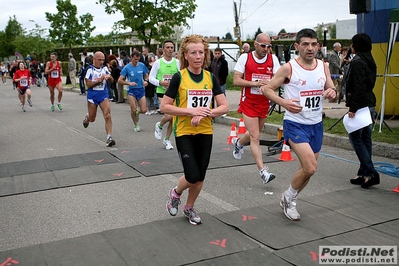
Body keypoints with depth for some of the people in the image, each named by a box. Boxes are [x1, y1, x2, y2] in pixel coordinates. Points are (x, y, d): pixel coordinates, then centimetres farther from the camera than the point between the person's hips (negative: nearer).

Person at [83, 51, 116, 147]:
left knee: (108, 116, -13)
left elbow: (112, 80, 11)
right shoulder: (90, 69, -8)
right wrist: (99, 80, -22)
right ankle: (87, 117, 49)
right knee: (92, 119, 12)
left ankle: (109, 137, -13)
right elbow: (88, 84, -11)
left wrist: (109, 76, -12)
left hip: (103, 94, 3)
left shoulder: (104, 68, 5)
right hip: (92, 95, -2)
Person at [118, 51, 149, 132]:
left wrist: (145, 81, -8)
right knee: (133, 109, -9)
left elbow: (146, 76, 14)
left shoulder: (142, 65, 1)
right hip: (131, 90, -2)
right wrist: (129, 83, -21)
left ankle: (137, 112, 32)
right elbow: (119, 80, -7)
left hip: (141, 89, 2)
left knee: (144, 110, -6)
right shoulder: (127, 67, -6)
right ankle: (136, 125, 16)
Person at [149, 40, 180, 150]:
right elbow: (151, 78, -1)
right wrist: (161, 83, -17)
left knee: (173, 118, 6)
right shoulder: (158, 63, -2)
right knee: (168, 115, -19)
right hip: (162, 93, -3)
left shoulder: (177, 62, 3)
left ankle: (167, 139, 26)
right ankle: (159, 126, 16)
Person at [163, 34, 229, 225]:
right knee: (192, 176, -10)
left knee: (200, 177, 10)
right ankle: (175, 193, 24)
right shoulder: (179, 77, -9)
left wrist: (204, 114, -18)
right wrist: (191, 111, -20)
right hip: (184, 132, -4)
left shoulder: (211, 78, 1)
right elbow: (164, 107, -10)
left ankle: (189, 208, 34)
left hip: (205, 133, 4)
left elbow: (224, 107, -1)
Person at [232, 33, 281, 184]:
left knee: (255, 133, 20)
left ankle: (238, 143, 53)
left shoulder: (273, 59, 2)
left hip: (264, 103, 4)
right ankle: (263, 172, -7)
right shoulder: (245, 58, -6)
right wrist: (255, 83, -21)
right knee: (255, 137, -9)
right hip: (248, 103, -4)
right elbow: (236, 81, -10)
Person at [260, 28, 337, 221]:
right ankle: (288, 197, 9)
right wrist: (284, 102, -26)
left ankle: (289, 201, 36)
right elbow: (267, 89, -8)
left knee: (308, 169, 13)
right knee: (310, 167, -18)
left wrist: (332, 93, -13)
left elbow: (332, 90, 12)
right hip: (295, 124, -6)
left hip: (316, 125, 6)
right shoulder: (289, 68, -12)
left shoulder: (323, 67, 3)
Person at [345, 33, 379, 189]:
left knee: (355, 138, -4)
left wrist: (353, 108, -19)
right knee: (365, 139, 11)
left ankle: (371, 173, -8)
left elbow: (358, 87, -20)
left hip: (361, 105, -9)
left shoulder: (357, 62, -13)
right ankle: (364, 173, 16)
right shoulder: (370, 61, 15)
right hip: (370, 105, 9)